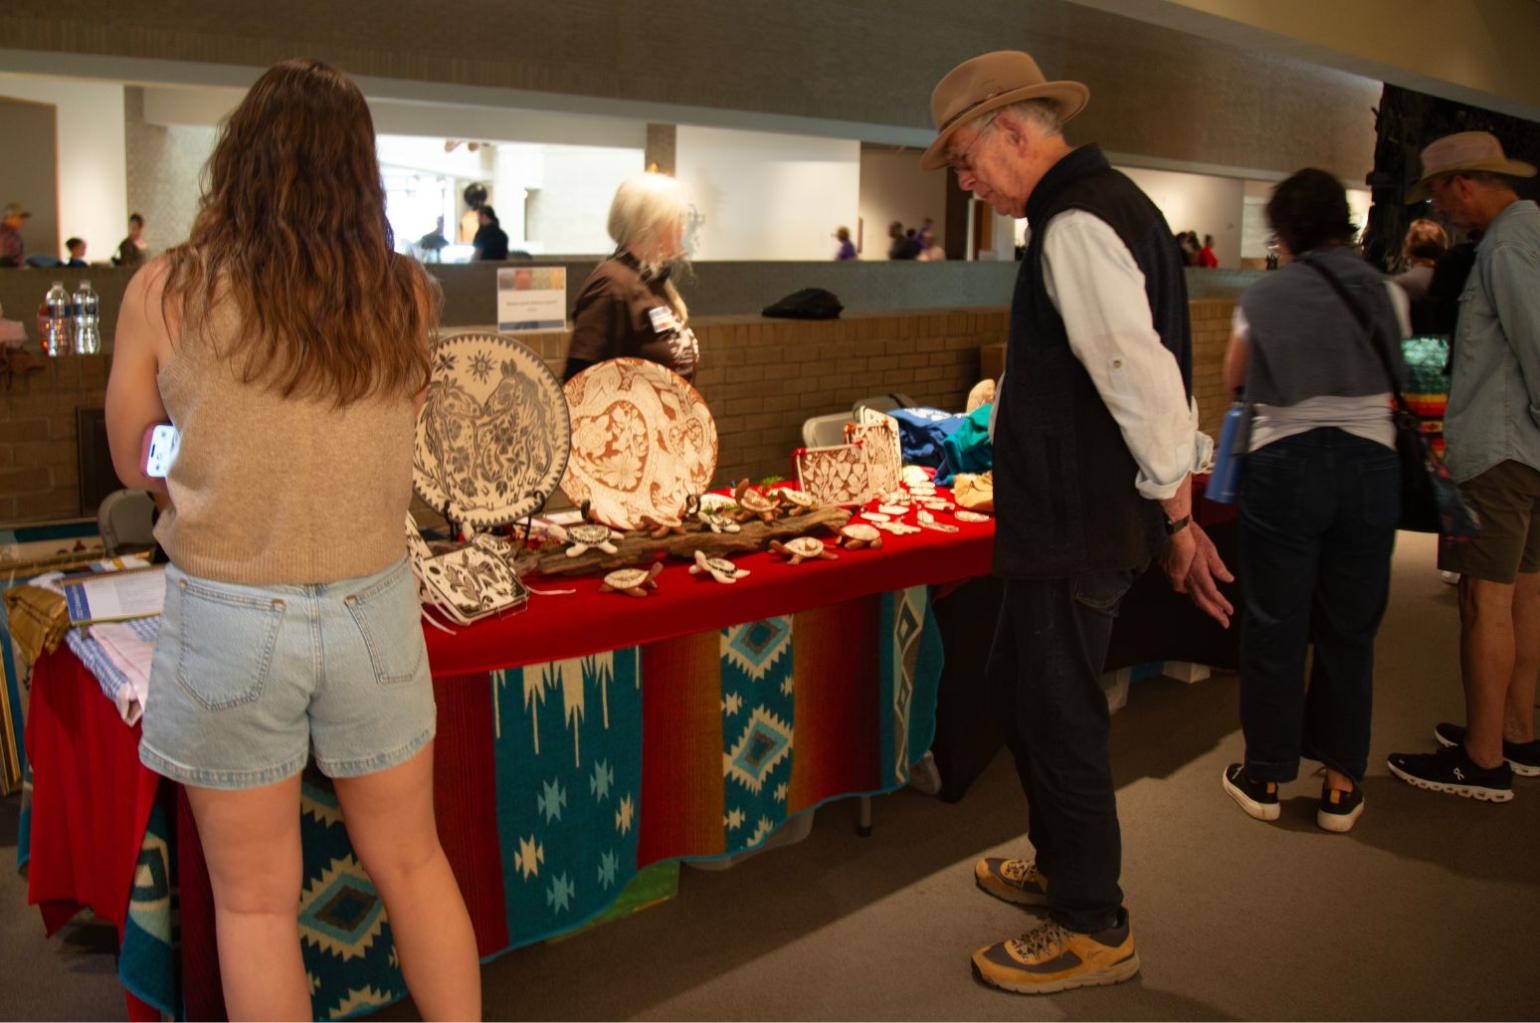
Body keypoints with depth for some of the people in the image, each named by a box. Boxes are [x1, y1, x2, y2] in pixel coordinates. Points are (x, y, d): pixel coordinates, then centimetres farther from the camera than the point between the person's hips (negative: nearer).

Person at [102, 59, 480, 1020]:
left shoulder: (167, 291, -8)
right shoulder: (407, 294, -5)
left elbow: (134, 463, 2)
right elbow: (396, 434, 2)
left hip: (229, 618, -2)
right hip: (374, 611, 2)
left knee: (256, 900, 14)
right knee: (412, 861, 20)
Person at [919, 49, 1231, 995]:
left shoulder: (1076, 226, -18)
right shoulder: (1108, 205, 15)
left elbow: (1144, 377, -24)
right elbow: (1152, 374, 17)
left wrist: (1175, 512, -15)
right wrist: (1175, 507, 17)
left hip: (1077, 526, -10)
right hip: (1076, 517, 10)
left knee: (1057, 717, 2)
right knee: (1020, 695, 21)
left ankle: (1096, 930, 18)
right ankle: (1063, 867, 39)